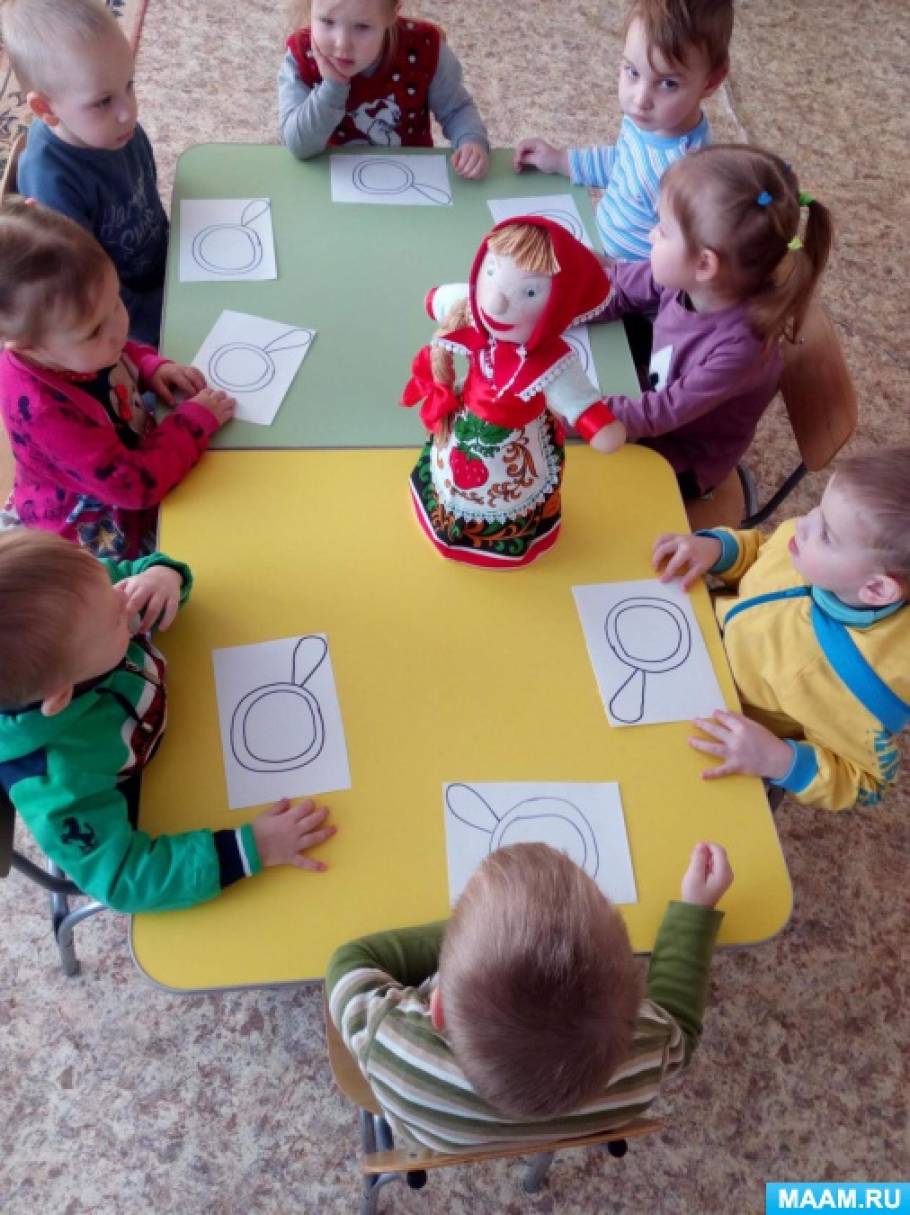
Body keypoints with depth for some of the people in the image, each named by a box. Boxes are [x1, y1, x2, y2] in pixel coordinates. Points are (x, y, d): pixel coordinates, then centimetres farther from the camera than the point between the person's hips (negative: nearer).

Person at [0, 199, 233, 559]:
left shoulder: (71, 350, -15)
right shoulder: (43, 407, -38)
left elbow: (122, 352, 12)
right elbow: (135, 485, -36)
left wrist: (152, 367, -9)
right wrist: (196, 421, -27)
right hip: (98, 536, -8)